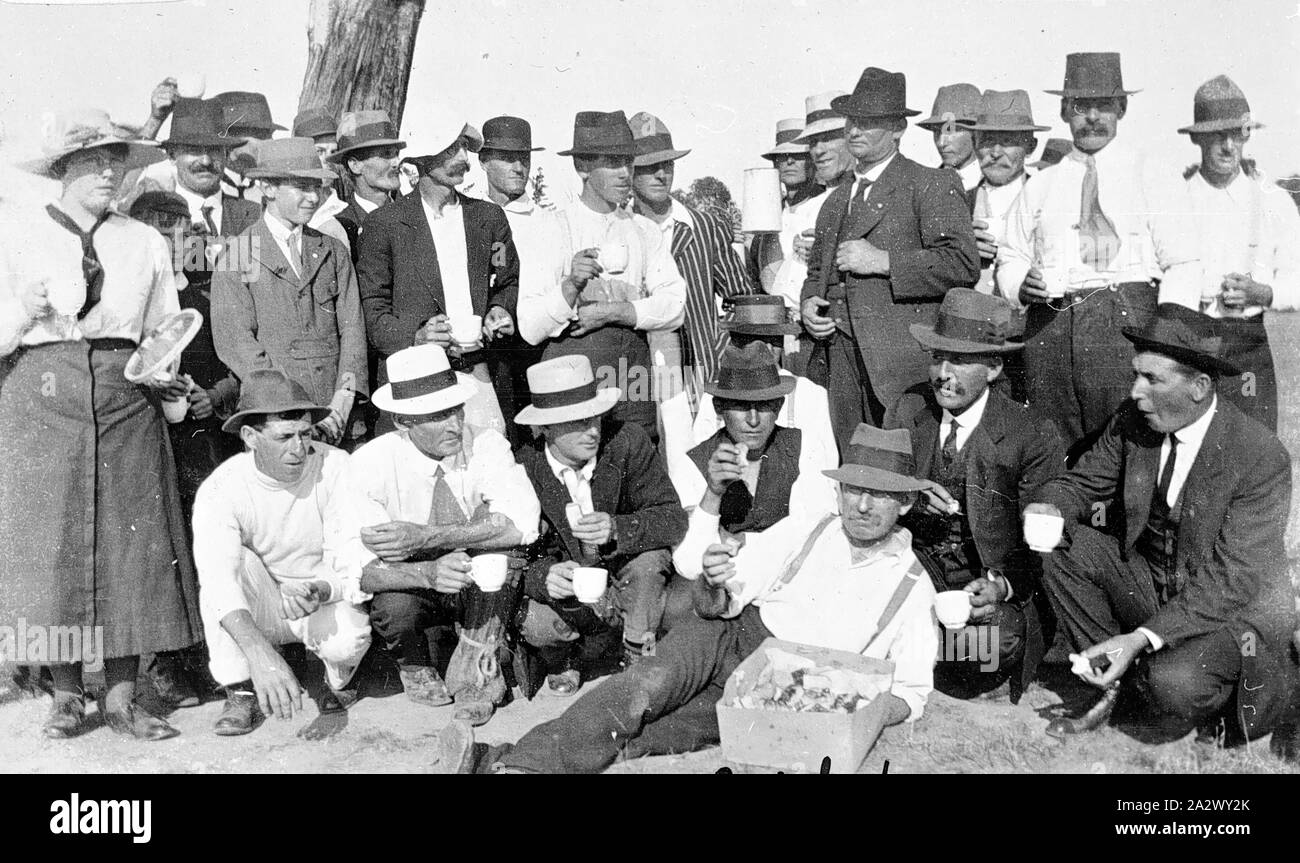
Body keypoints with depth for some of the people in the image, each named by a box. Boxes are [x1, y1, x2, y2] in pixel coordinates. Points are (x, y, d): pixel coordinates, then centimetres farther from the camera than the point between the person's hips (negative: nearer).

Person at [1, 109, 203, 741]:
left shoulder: (146, 243, 12)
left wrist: (165, 377, -3)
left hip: (126, 403, 2)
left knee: (132, 544, -2)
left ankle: (121, 698, 7)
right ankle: (66, 696, 13)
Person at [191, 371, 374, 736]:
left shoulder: (336, 469, -19)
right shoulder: (220, 490, -20)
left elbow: (357, 562, -21)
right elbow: (218, 579, -35)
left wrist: (321, 591, -45)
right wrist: (261, 654, -51)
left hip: (327, 603, -1)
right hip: (254, 614, 1)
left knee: (349, 636, -33)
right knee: (233, 562, -28)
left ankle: (338, 677, 5)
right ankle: (242, 692, -17)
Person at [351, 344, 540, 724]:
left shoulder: (486, 445, -18)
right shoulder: (370, 463, -20)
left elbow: (523, 524, -35)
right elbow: (360, 571, -27)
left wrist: (425, 538, -40)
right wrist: (427, 573, -46)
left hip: (484, 590, 1)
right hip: (414, 590, 0)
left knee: (495, 525, -28)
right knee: (391, 607, -34)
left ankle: (477, 668, -18)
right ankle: (416, 668, 3)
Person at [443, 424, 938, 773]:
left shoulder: (913, 587, 3)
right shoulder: (803, 534, 5)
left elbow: (911, 692, 5)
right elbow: (716, 607, 2)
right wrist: (713, 587, -23)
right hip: (734, 637, 2)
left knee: (679, 728, -28)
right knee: (647, 686, -30)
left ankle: (512, 763, -37)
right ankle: (514, 761, -37)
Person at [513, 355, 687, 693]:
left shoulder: (628, 441, -17)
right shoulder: (524, 468, -15)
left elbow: (674, 520, -21)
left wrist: (617, 529, -40)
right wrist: (545, 575, -38)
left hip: (631, 580, 0)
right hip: (570, 587, 1)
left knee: (649, 554, -32)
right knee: (533, 624, -29)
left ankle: (640, 658, -5)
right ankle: (559, 661, 11)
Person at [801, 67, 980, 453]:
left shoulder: (930, 186, 0)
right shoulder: (835, 200, 22)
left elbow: (963, 263, -12)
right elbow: (817, 270, 31)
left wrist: (883, 261, -14)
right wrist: (809, 304, 9)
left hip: (903, 359, -6)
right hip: (841, 360, 6)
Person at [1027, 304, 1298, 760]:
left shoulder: (1262, 457, -24)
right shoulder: (1131, 421, -8)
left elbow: (1231, 582, -26)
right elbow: (1084, 481, 5)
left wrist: (1143, 638, -34)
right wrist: (1051, 508, -22)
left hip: (1237, 610, -5)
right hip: (1151, 585, 5)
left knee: (1172, 690, -31)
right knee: (1066, 548, -17)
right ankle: (1117, 684, -3)